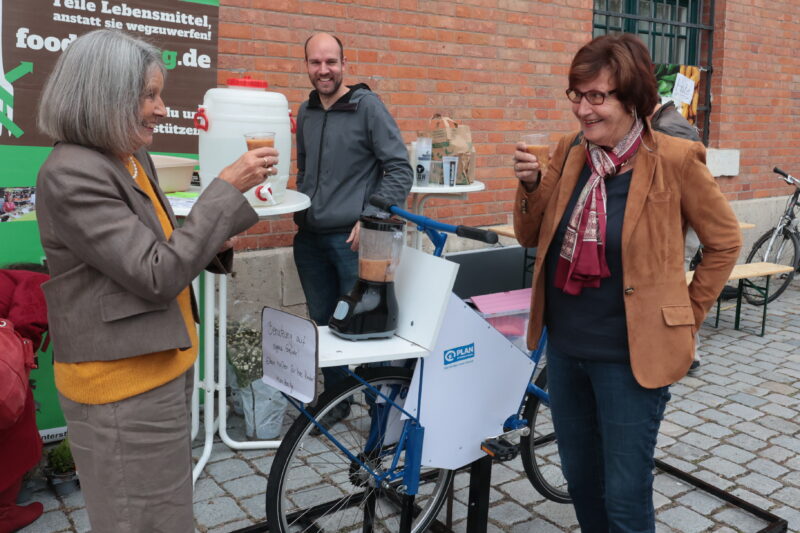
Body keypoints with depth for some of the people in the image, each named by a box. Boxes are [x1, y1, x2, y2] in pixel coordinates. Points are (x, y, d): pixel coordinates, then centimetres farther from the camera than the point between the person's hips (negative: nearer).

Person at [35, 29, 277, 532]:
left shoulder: (135, 159, 8)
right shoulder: (72, 175, -21)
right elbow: (156, 275, -26)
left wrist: (210, 245, -2)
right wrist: (226, 188, -24)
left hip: (161, 366, 9)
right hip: (123, 385, -9)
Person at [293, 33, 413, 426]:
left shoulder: (367, 106, -6)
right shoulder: (306, 112, 11)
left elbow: (400, 170, -10)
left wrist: (371, 217, -15)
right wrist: (300, 209, 13)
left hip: (352, 238, -5)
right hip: (310, 238, 6)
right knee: (322, 324, 13)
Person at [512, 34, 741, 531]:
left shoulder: (675, 159, -13)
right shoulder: (569, 151, 1)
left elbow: (725, 241, -2)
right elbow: (532, 237, 7)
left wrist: (687, 314, 1)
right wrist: (532, 184, -11)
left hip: (630, 354, -5)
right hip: (566, 347, 5)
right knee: (581, 479, 20)